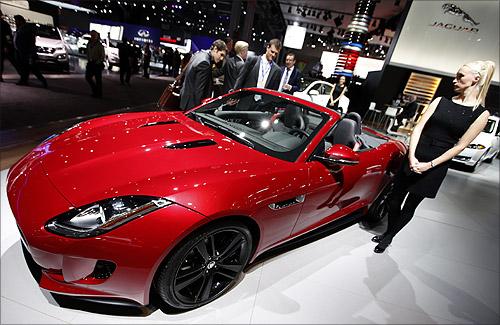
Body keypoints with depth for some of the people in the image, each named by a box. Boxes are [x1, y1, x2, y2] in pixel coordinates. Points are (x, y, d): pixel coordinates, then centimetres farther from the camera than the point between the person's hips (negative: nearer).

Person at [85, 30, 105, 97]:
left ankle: (99, 93, 9)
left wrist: (98, 62, -16)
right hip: (90, 63, 7)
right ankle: (95, 90, 19)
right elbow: (88, 53, 21)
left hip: (97, 64, -7)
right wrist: (88, 60, 13)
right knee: (88, 77, 4)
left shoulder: (99, 45, -8)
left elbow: (102, 56, -9)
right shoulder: (89, 44, 11)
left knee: (98, 79, -1)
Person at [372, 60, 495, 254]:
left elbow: (460, 146, -6)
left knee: (410, 207, 7)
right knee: (395, 199, 8)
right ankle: (387, 232, 30)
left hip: (436, 166, -3)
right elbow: (418, 128, 0)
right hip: (413, 158, 3)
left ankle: (389, 238, 24)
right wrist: (411, 156, -13)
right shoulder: (440, 101, 7)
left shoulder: (481, 114, -1)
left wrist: (430, 165, -14)